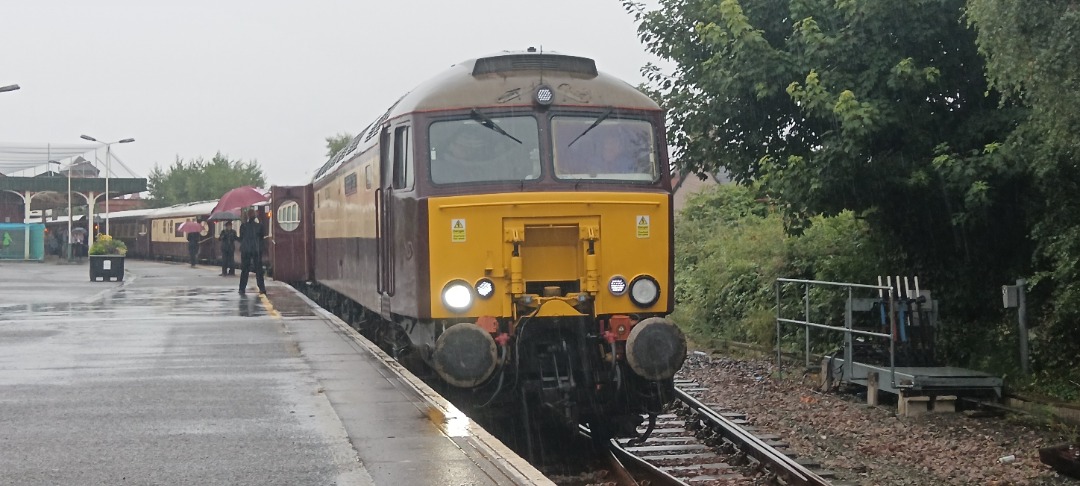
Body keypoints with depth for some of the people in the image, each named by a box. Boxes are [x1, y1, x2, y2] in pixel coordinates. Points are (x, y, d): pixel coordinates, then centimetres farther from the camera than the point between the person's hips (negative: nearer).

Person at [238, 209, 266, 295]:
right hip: (257, 250, 0)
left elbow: (241, 237, 1)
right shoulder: (259, 225, -6)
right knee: (258, 269, 7)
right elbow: (262, 236, 3)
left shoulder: (243, 225, -7)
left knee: (244, 269, 7)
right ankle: (262, 288, 3)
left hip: (245, 250, 0)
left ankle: (242, 289, 5)